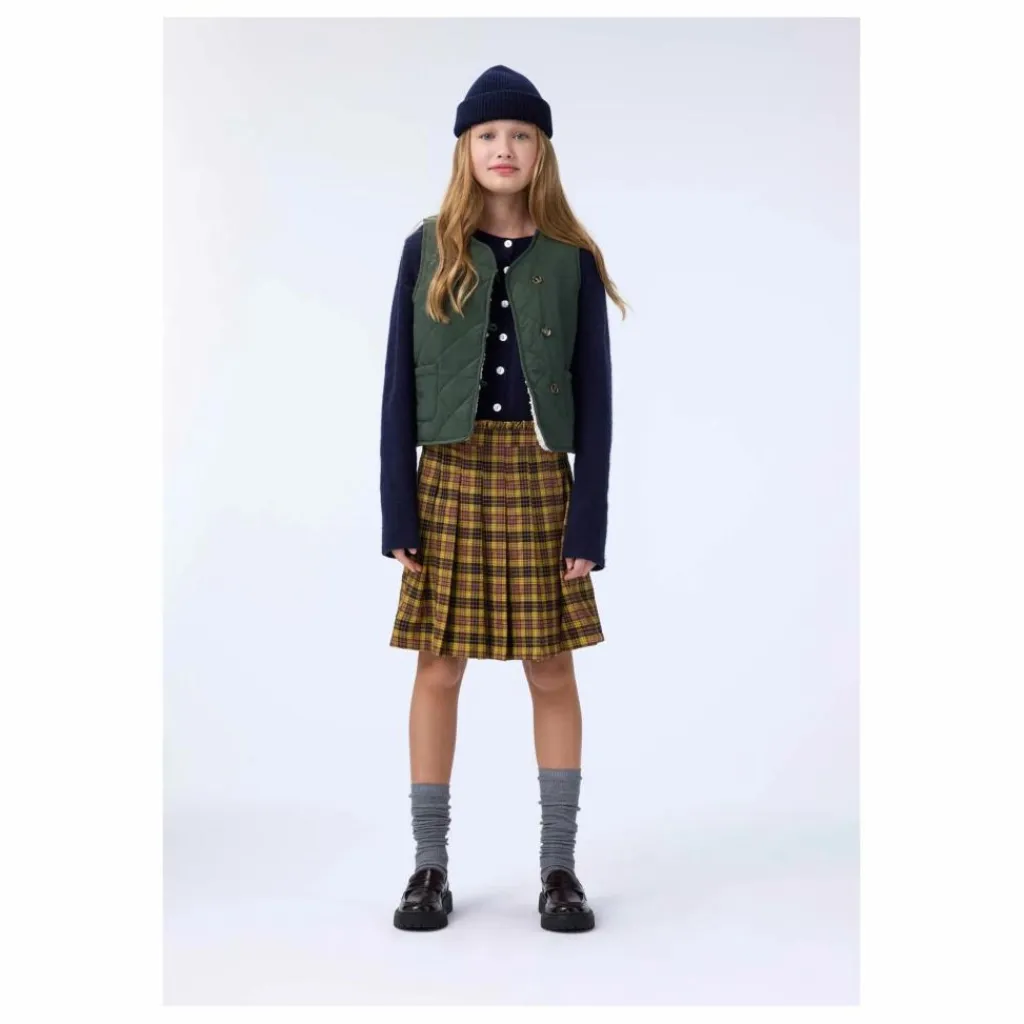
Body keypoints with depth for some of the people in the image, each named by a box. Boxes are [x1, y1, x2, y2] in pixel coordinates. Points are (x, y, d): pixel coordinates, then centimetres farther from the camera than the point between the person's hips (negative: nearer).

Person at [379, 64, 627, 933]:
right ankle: (431, 867, 16)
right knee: (439, 671, 3)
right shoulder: (429, 249, 4)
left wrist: (589, 521, -5)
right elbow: (401, 383, 3)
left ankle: (560, 868, 17)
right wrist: (398, 509, -4)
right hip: (450, 474, 0)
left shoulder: (572, 260, 3)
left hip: (539, 477, 0)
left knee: (552, 673, 4)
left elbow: (595, 396, 2)